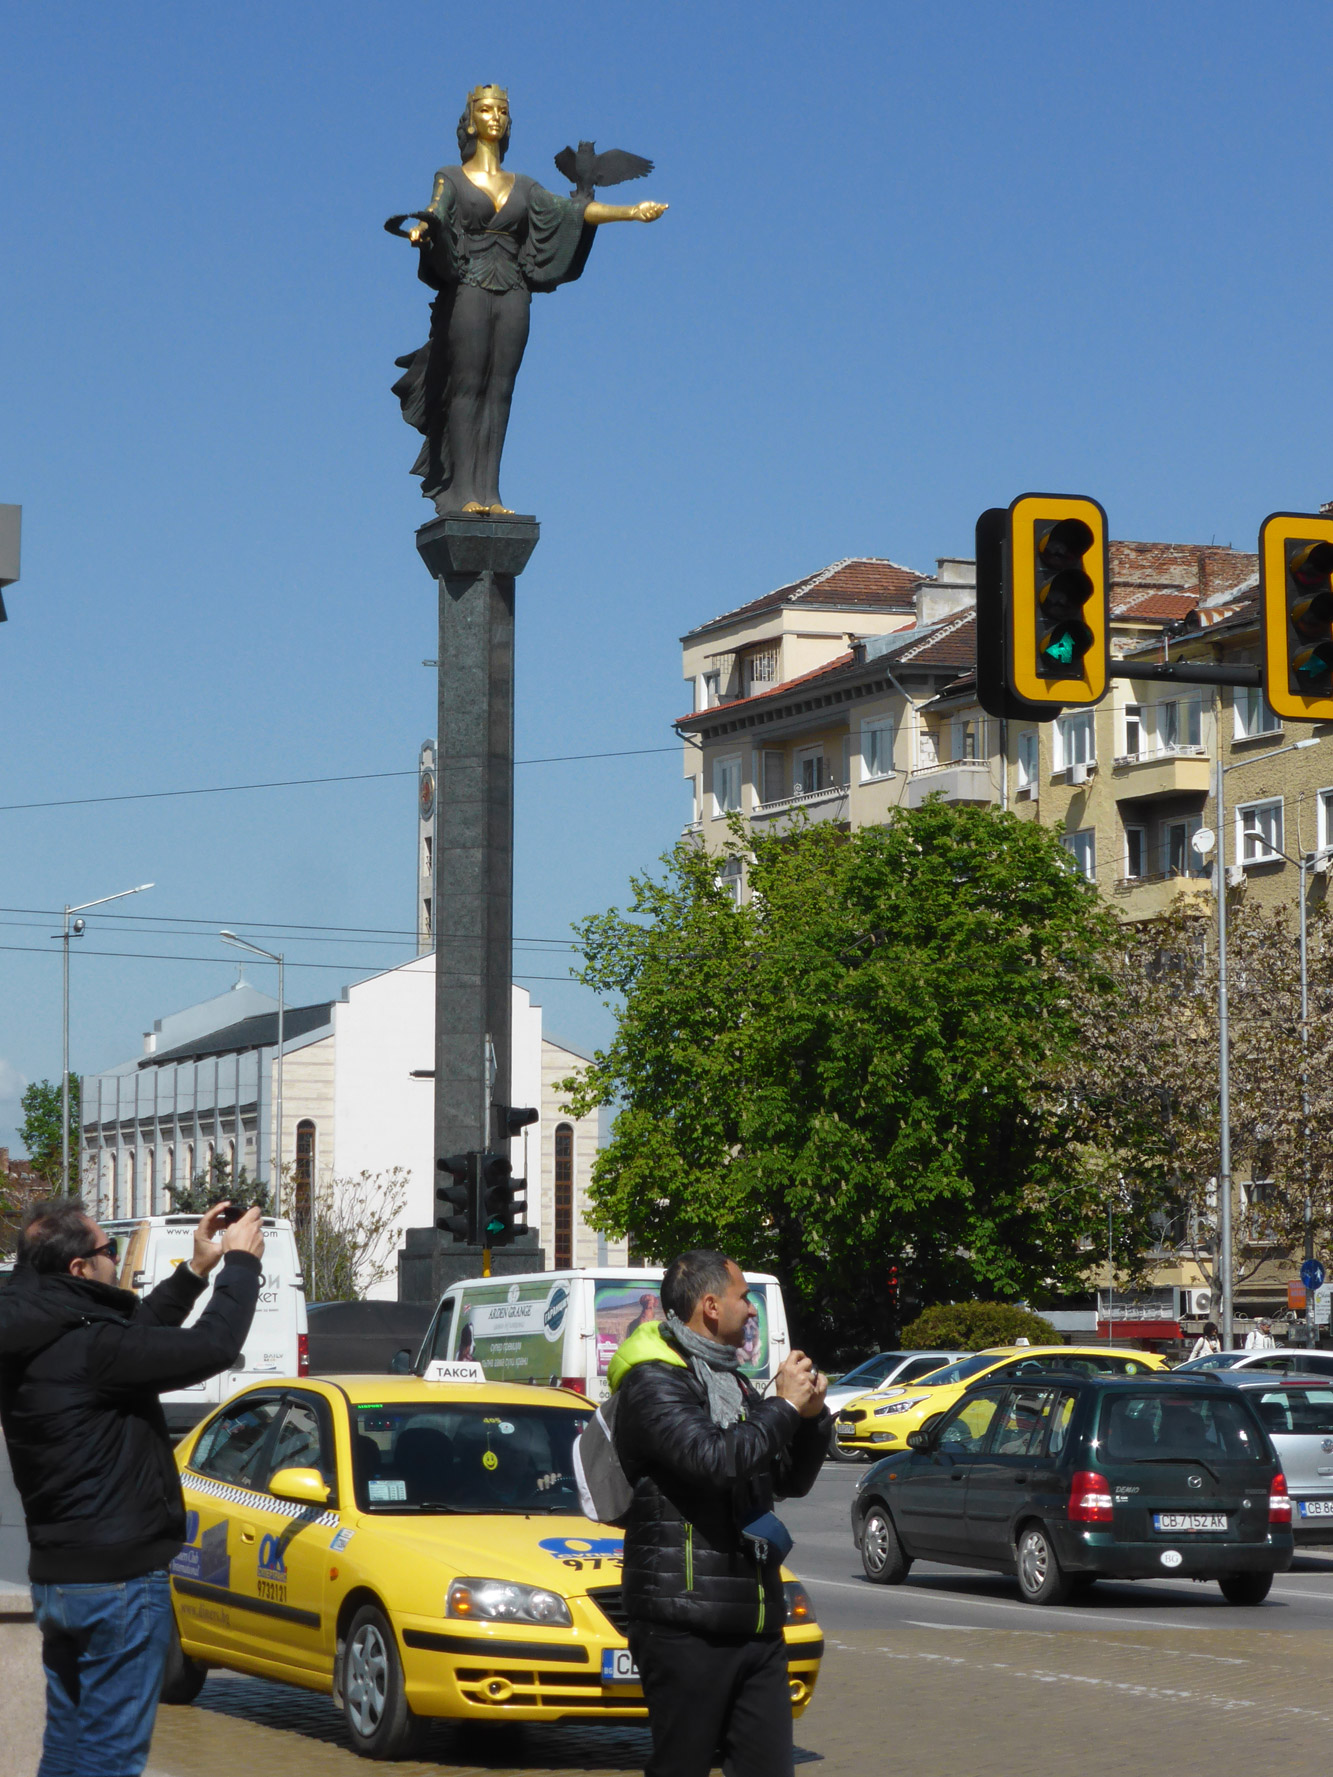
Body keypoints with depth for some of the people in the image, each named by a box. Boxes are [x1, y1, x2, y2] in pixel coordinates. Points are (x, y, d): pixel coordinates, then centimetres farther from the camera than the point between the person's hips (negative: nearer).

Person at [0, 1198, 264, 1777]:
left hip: (54, 1577, 9)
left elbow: (135, 1335, 22)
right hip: (117, 1578, -9)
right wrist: (240, 1262, -7)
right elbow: (214, 1346, -22)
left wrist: (196, 1270, 20)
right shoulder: (88, 1348, -22)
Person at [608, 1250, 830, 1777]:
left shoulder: (733, 1384, 21)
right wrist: (784, 1407, -12)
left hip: (756, 1625, 8)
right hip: (687, 1628, -8)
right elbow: (713, 1459, -24)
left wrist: (812, 1416, 6)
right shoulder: (653, 1384, -9)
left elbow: (793, 1479, 24)